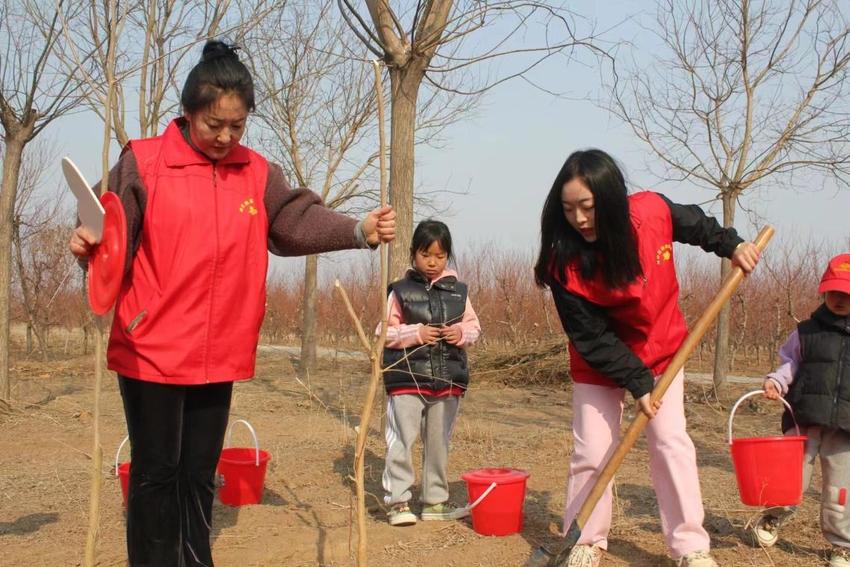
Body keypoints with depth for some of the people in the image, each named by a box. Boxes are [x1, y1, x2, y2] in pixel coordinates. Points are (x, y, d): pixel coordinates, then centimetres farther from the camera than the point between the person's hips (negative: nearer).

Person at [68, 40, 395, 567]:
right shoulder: (143, 163, -7)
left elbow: (300, 220, -5)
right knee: (157, 473, 4)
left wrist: (360, 230, -21)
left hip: (219, 355, 4)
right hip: (151, 351, -4)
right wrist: (90, 244, -32)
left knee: (200, 473, 16)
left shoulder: (258, 174, 5)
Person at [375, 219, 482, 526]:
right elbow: (384, 333, -3)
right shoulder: (401, 291, -3)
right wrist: (416, 333, -16)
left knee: (439, 443, 13)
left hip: (449, 381, 4)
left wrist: (461, 333, -9)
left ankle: (435, 500, 25)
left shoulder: (458, 291, 6)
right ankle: (397, 501, 7)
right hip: (407, 379, -3)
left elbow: (474, 326, 12)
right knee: (401, 441, -2)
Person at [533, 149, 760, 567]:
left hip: (661, 349, 2)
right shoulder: (565, 263, -28)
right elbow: (591, 337, -22)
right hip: (599, 362, -1)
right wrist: (636, 382, -23)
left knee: (671, 442, -3)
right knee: (591, 451, -2)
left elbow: (694, 223, 3)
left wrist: (730, 245, -5)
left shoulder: (652, 212, -23)